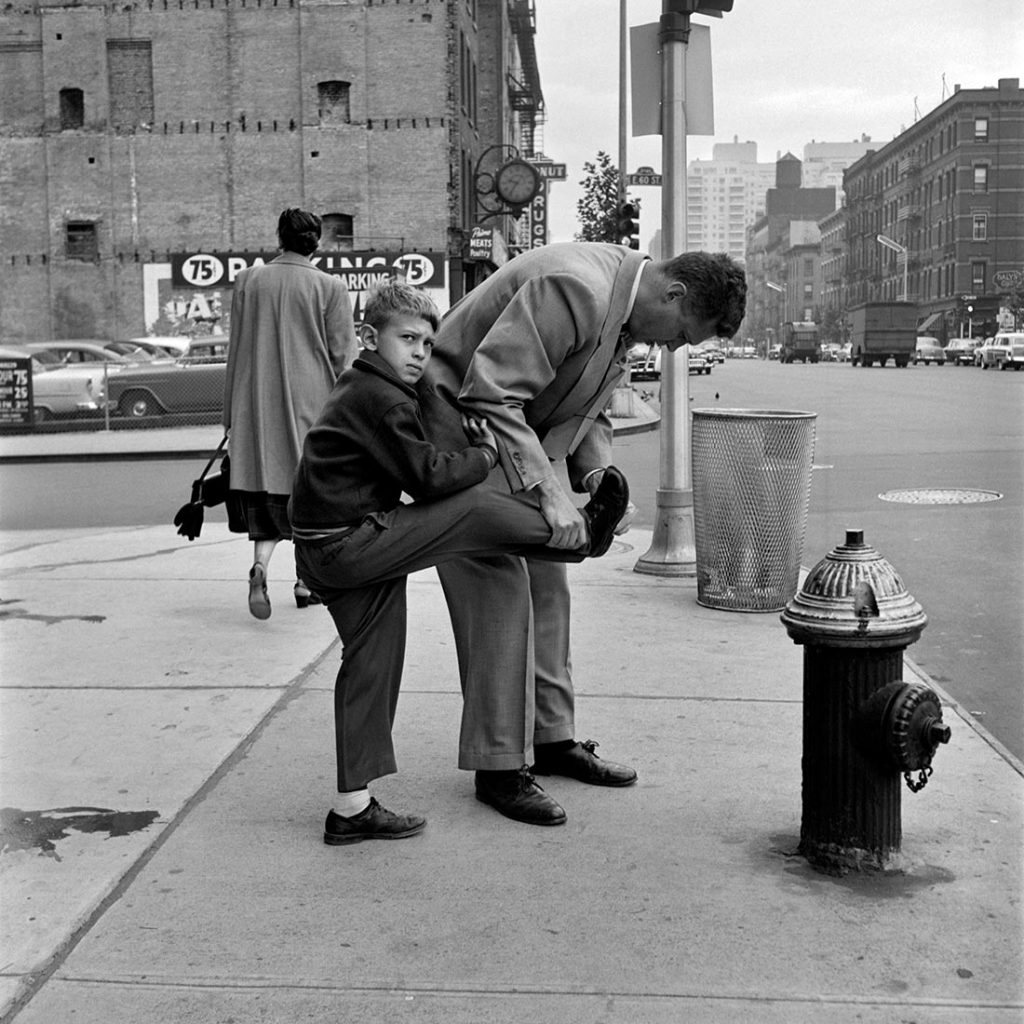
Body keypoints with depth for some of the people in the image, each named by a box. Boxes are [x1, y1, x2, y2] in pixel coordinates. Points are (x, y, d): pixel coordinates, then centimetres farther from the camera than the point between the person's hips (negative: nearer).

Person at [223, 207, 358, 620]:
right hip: (310, 403, -2)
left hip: (256, 405, 2)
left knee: (264, 497, 7)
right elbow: (343, 356, -2)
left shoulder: (248, 281, 4)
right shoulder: (330, 287, -4)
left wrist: (231, 415, 16)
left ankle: (260, 564, -16)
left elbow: (235, 350, 9)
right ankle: (306, 579, 18)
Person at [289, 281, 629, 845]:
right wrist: (486, 453, -1)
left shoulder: (357, 390, 19)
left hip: (326, 553, 11)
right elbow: (429, 476, -17)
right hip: (346, 543, -11)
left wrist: (466, 440, 5)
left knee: (371, 667, 12)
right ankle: (580, 533, 13)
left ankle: (352, 807, 17)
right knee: (480, 507, -9)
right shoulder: (384, 401, -14)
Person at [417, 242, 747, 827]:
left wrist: (599, 477, -5)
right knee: (501, 593, -11)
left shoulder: (623, 306, 3)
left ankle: (553, 739, 24)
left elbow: (587, 410, 13)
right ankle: (498, 767, -1)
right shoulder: (574, 289, -28)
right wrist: (549, 490, -36)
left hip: (519, 436, 10)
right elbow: (489, 392, -33)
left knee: (547, 587, 11)